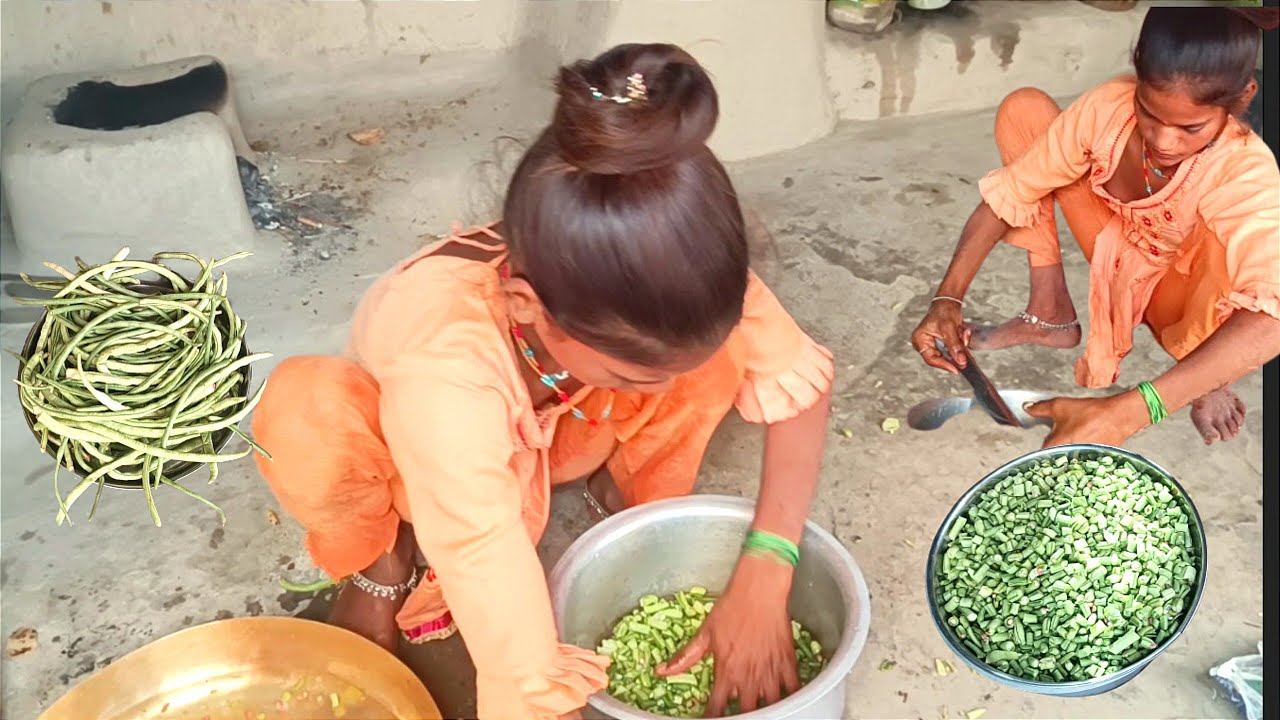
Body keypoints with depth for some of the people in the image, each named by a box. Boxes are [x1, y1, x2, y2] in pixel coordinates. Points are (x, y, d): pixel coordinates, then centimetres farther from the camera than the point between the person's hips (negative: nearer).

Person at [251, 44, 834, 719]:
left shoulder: (662, 279, -35)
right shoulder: (445, 370, -46)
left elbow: (805, 383, -24)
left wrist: (762, 581, -32)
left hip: (561, 432, 3)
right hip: (446, 445, -2)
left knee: (718, 344, -26)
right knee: (304, 412, -37)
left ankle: (635, 491, 3)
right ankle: (381, 560, -4)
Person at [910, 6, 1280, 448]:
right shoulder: (1109, 107, -27)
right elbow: (1007, 194, -18)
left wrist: (1127, 412, -63)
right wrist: (948, 298, -33)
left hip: (1179, 296, -4)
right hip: (1115, 261, 4)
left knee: (1229, 245, -41)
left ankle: (1210, 379, -8)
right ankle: (1051, 312, -5)